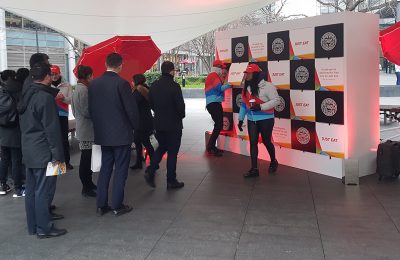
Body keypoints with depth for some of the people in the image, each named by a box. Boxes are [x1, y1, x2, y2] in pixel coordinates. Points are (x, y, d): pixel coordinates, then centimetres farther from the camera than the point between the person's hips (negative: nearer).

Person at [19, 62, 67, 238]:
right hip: (42, 152, -9)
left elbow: (24, 124, 16)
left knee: (31, 190, 14)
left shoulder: (27, 96, 11)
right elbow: (52, 129, -18)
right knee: (43, 191, -2)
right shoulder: (46, 98, -16)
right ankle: (44, 228, 5)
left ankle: (33, 226, 23)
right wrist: (57, 154, -15)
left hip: (28, 150, 9)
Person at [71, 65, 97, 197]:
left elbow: (74, 111, 21)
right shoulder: (84, 90, -17)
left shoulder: (76, 89, 14)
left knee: (86, 158, 17)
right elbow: (86, 111, -21)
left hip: (81, 129, 10)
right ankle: (86, 188, 2)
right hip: (87, 130, -10)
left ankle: (88, 183, 28)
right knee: (86, 159, -4)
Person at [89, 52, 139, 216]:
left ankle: (101, 205, 18)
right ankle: (117, 206, 10)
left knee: (105, 168, 14)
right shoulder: (122, 83, -15)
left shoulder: (94, 84, 2)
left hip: (102, 134, 6)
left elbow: (91, 109, 8)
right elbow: (132, 109, -14)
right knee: (120, 170, 4)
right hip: (121, 134, -5)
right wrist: (136, 126, 3)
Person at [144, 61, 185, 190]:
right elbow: (180, 106, -18)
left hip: (158, 123, 5)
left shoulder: (154, 86, 1)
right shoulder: (174, 86, -18)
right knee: (172, 152, 6)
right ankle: (171, 181, 14)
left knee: (161, 147, 23)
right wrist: (181, 116, 2)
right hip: (173, 124, -5)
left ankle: (150, 171, 7)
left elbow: (151, 104, 8)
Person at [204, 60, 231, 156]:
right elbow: (220, 88, -18)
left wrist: (223, 77, 16)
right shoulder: (214, 75, -9)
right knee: (218, 125, -15)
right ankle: (210, 148, -13)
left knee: (218, 125, 14)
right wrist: (230, 84, -9)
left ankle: (212, 146, 18)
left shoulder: (212, 75, 23)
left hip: (214, 103, 11)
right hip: (213, 103, -11)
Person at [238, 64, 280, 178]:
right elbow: (243, 104, 13)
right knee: (253, 142, 2)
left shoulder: (267, 86, -15)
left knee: (266, 142, 8)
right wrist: (241, 119, 13)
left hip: (265, 120, -5)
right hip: (251, 120, 6)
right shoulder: (247, 87, 6)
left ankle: (273, 162, 35)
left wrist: (261, 106, -25)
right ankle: (254, 169, 8)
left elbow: (276, 100, -17)